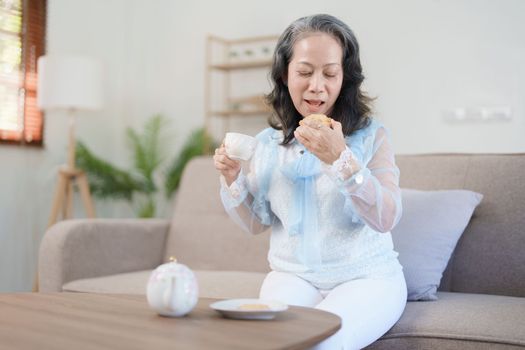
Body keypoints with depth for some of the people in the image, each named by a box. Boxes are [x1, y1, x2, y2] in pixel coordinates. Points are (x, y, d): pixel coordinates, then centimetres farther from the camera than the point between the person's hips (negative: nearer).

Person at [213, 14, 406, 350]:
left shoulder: (372, 136, -4)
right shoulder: (268, 142, 5)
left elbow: (387, 219, -15)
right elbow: (256, 223, 12)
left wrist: (340, 159, -28)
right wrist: (232, 179, -7)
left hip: (366, 276, -2)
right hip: (293, 275, 3)